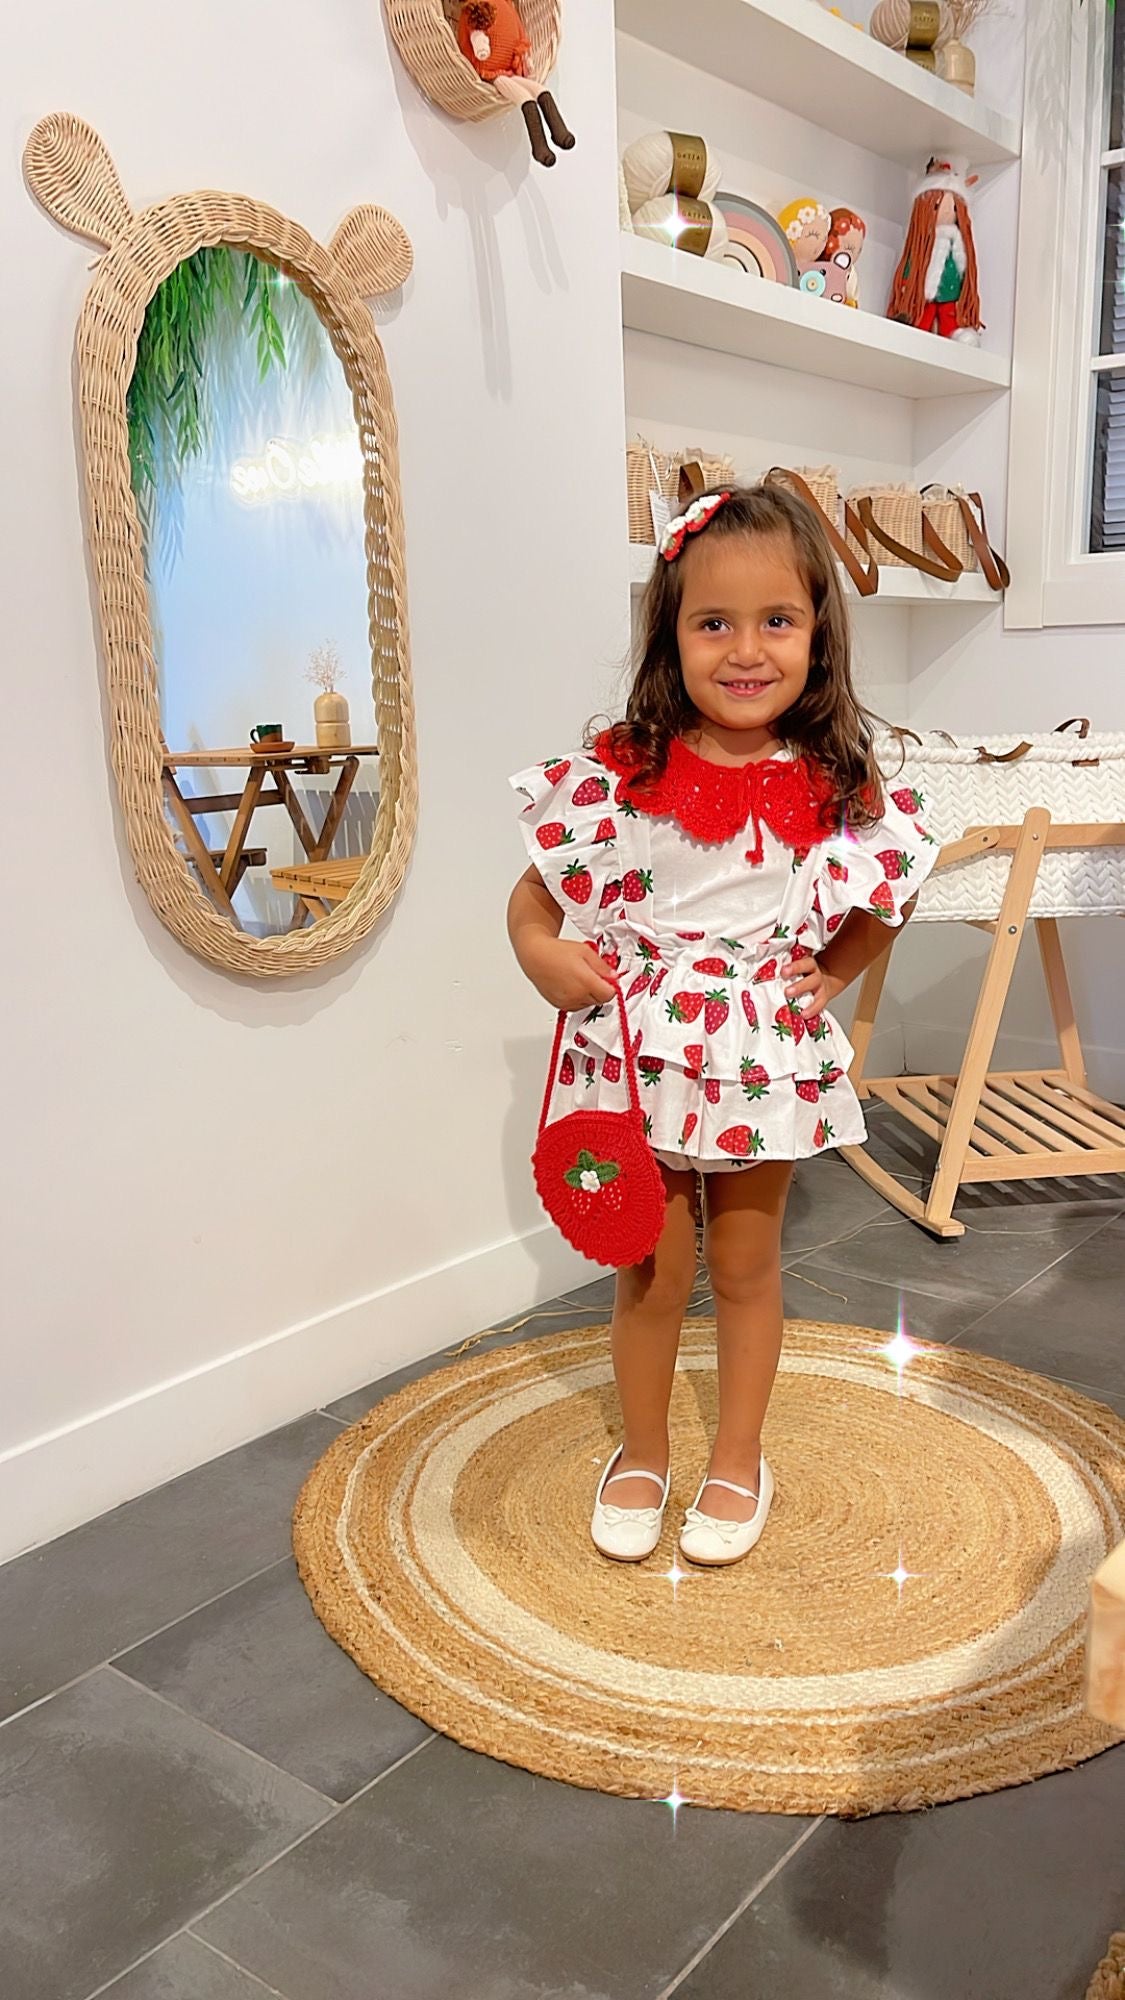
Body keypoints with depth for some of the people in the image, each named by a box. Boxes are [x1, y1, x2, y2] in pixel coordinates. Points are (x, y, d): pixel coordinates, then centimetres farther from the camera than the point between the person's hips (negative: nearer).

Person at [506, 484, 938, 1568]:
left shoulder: (837, 787, -8)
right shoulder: (617, 773, -12)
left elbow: (874, 910, 9)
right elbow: (532, 895, -1)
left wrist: (830, 976, -6)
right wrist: (542, 952, -19)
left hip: (766, 1061, 1)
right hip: (640, 1055, -1)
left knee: (747, 1265, 17)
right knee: (651, 1270, 12)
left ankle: (738, 1461, 39)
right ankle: (641, 1454, 37)